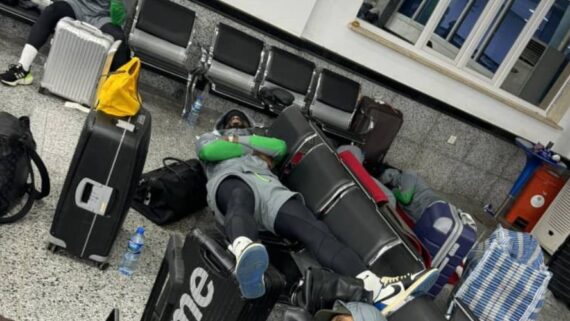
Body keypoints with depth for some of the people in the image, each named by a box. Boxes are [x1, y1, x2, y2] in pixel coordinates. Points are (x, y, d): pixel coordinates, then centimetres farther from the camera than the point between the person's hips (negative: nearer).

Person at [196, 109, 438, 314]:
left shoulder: (258, 140, 44)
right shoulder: (209, 137, 37)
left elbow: (280, 147, 18)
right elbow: (207, 151, 8)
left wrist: (241, 139, 17)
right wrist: (253, 152, 13)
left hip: (267, 183, 3)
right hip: (231, 179, -2)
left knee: (315, 230, -26)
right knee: (240, 200, -44)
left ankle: (375, 287, -47)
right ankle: (245, 255, -79)